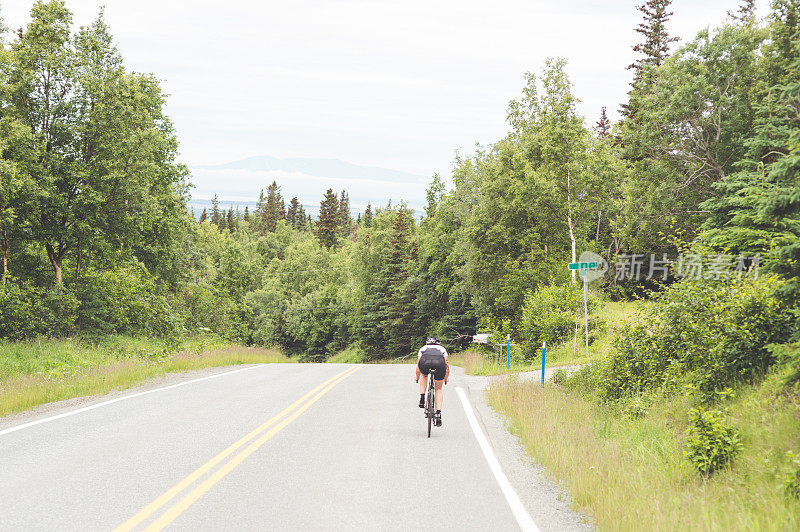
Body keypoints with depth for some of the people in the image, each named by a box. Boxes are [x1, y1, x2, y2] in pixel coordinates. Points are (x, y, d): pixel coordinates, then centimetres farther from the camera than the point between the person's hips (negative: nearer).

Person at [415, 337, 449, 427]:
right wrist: (446, 378, 57)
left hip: (425, 361, 0)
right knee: (438, 389, 19)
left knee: (424, 375, 38)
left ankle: (422, 398, 23)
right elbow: (447, 366, 41)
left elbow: (418, 366, 42)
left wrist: (417, 377, 58)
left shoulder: (423, 348, 39)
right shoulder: (442, 348, 40)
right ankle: (438, 414, 5)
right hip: (439, 362, 0)